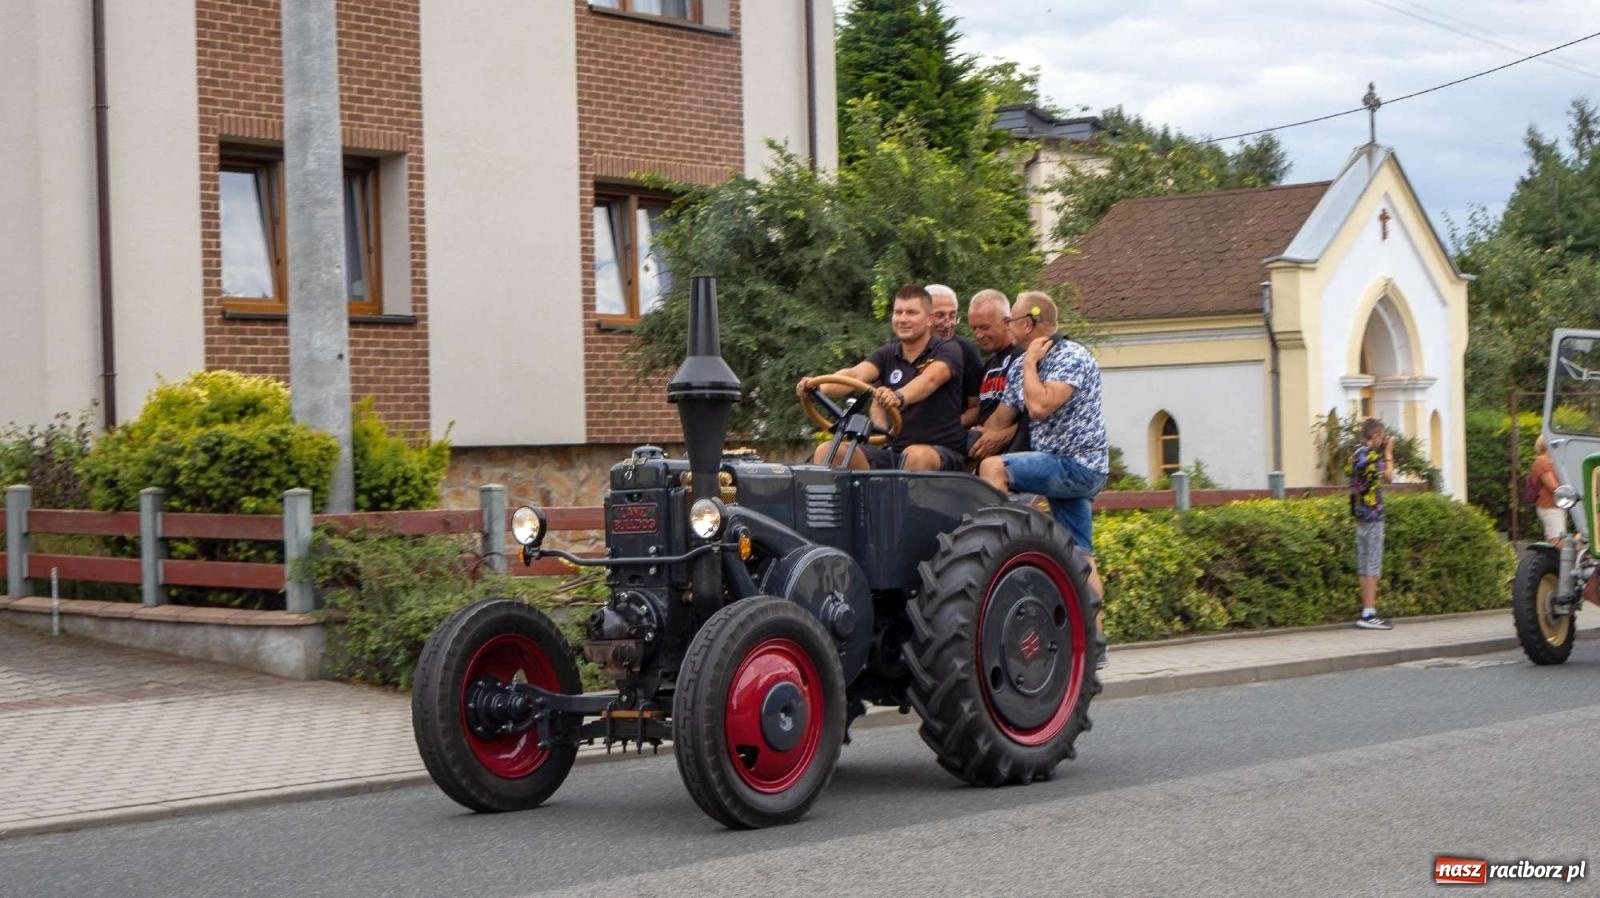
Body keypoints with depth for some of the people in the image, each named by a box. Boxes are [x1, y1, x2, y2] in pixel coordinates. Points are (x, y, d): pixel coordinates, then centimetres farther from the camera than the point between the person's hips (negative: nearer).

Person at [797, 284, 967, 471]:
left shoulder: (948, 351, -2)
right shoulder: (887, 355, 12)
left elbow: (930, 380, -25)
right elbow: (855, 374, -9)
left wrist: (899, 397, -47)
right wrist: (820, 385, -31)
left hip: (944, 454, -5)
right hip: (894, 451, 5)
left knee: (917, 455, -39)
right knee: (827, 451, -13)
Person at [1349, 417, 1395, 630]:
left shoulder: (1356, 454, 11)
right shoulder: (1372, 456, -15)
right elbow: (1389, 477, -3)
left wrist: (1384, 453, 17)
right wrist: (1389, 453, 6)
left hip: (1360, 515, 9)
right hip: (1373, 516, -9)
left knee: (1364, 565, 10)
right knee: (1373, 565, -7)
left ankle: (1367, 612, 14)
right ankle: (1369, 614, -8)